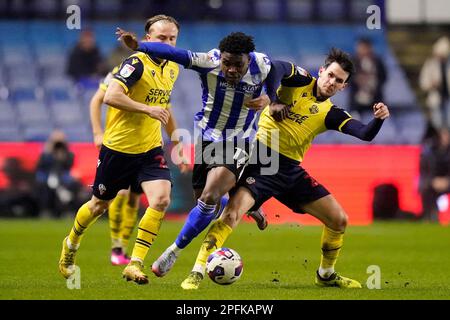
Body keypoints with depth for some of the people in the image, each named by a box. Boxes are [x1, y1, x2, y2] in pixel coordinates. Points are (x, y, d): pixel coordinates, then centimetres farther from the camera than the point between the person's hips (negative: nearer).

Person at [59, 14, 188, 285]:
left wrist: (175, 138, 27)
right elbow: (110, 96, -31)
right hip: (118, 148, -5)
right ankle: (71, 244, 41)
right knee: (100, 205, 12)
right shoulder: (137, 64, -18)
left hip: (150, 149, 5)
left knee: (161, 199, -18)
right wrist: (148, 109, -33)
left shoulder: (172, 68, 6)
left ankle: (135, 264, -12)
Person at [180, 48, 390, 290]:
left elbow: (365, 134, -4)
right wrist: (274, 100, -23)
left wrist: (378, 119, -23)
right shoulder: (300, 80, -1)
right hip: (263, 161, -6)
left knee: (339, 220, 6)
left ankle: (326, 274, 28)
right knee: (231, 214, -24)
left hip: (291, 170, 6)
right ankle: (197, 273, -18)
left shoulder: (331, 114, 8)